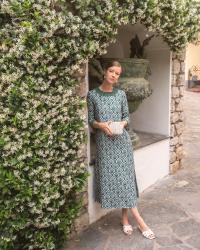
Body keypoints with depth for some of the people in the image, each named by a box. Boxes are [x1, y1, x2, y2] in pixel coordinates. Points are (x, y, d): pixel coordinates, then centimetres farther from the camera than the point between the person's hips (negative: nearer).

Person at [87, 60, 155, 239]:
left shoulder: (121, 94, 3)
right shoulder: (93, 94, -1)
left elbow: (127, 116, 8)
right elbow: (90, 120, 1)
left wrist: (122, 124, -13)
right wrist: (102, 125, -18)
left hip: (122, 140, 1)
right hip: (104, 141, -1)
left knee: (125, 177, 1)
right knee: (110, 177, -1)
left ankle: (125, 218, 16)